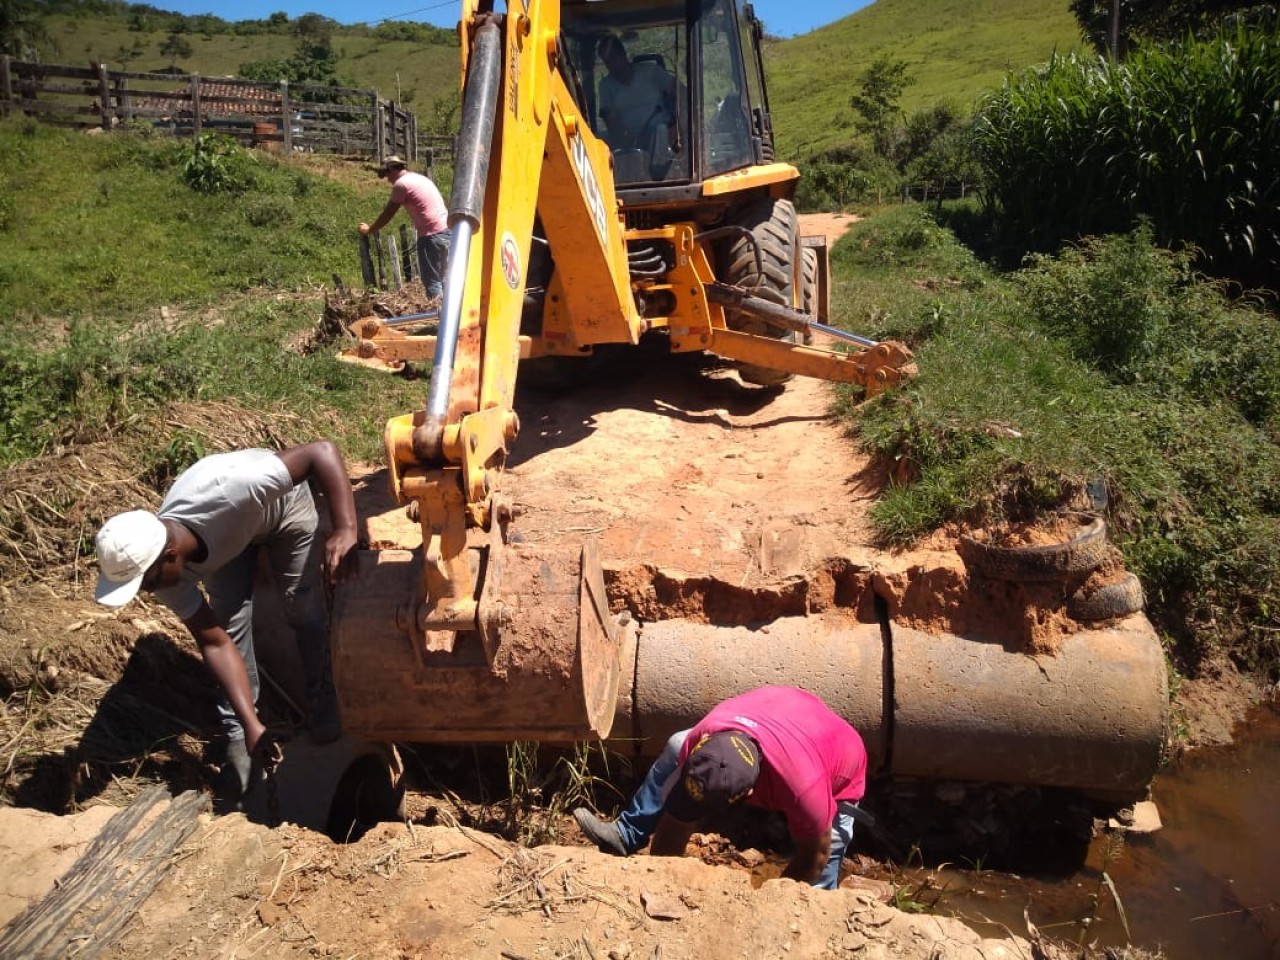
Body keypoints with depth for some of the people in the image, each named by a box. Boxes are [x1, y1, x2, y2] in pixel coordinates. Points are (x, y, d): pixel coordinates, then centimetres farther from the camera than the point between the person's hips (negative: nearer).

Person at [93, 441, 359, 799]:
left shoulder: (227, 491, -48)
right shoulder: (157, 564, -29)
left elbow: (322, 450, -49)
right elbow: (215, 641, -22)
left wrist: (345, 530, -60)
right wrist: (251, 724, -27)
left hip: (282, 503, -2)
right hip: (226, 536, 3)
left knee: (305, 610, -2)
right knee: (230, 622, -7)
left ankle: (322, 695, 23)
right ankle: (237, 734, 9)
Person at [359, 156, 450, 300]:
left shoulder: (401, 183, -3)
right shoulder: (420, 177, 22)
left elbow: (387, 215, 0)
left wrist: (369, 230, 14)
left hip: (432, 235, -8)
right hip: (446, 230, 9)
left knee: (431, 281, -6)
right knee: (441, 279, 12)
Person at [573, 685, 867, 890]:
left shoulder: (803, 786, -48)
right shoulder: (704, 738, -36)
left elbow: (817, 853, -26)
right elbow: (678, 814, -21)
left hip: (837, 780, -4)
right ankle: (627, 837, 10)